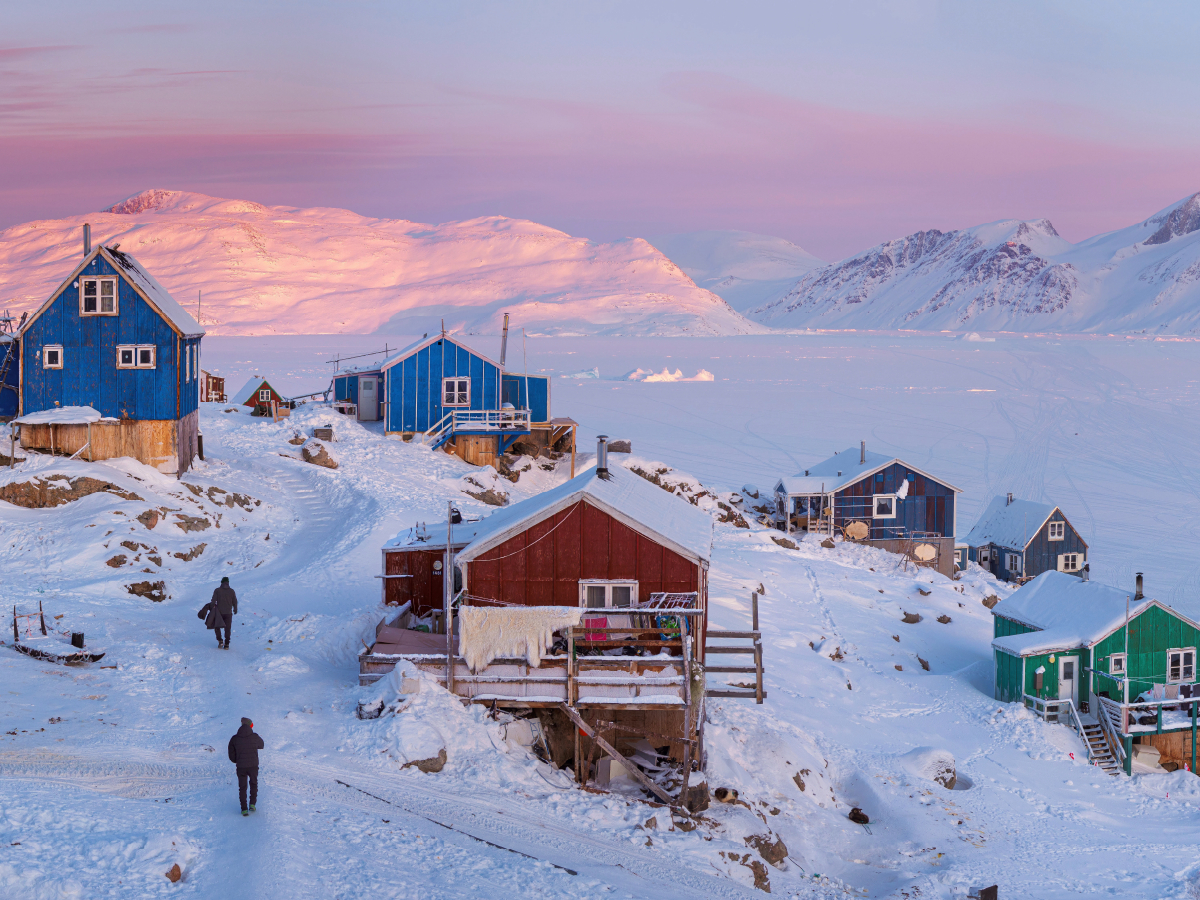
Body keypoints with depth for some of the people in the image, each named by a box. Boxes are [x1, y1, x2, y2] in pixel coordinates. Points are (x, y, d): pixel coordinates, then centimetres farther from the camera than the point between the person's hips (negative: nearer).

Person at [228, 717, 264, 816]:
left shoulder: (235, 739, -7)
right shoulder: (254, 737, -10)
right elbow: (261, 745, 13)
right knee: (254, 784, 23)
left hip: (241, 767, 0)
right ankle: (252, 804, 17)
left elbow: (231, 755, 0)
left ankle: (244, 809, 9)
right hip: (253, 766, 0)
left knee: (242, 787, 12)